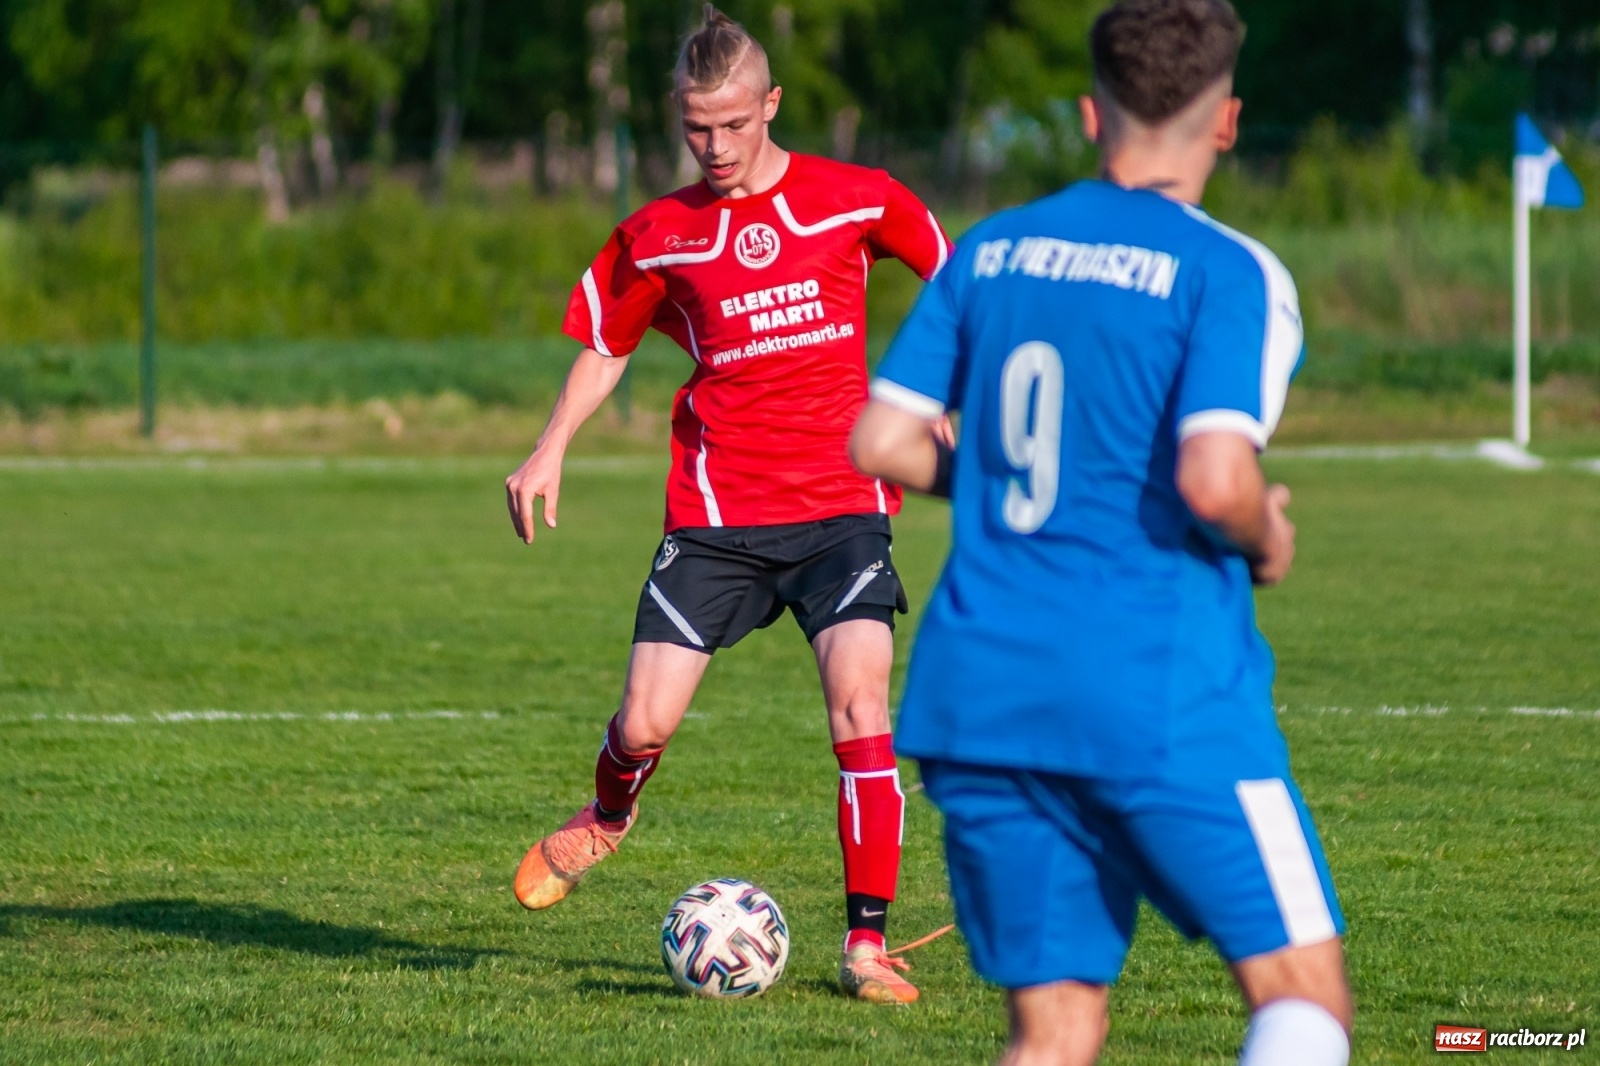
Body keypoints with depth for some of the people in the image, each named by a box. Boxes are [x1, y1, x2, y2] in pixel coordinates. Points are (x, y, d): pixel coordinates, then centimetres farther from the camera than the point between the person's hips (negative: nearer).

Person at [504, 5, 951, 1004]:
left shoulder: (855, 200, -1)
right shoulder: (658, 236, 4)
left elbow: (951, 276, 14)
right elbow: (607, 342, 16)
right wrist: (552, 450, 4)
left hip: (842, 504, -1)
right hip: (715, 513, 1)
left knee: (860, 702, -19)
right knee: (644, 725, -3)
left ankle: (869, 941, -10)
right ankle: (607, 819, 34)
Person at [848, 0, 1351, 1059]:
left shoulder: (989, 250, 11)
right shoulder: (1232, 274, -7)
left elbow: (882, 442, 10)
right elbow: (1215, 480, -19)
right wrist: (1266, 539, 2)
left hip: (980, 691, 6)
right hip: (1162, 695, -6)